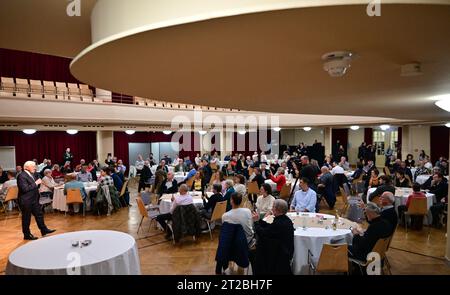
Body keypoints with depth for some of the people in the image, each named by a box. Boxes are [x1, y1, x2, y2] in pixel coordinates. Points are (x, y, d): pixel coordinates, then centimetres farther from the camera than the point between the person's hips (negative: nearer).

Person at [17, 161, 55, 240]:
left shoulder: (32, 174, 11)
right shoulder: (22, 176, -18)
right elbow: (25, 189, -26)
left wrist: (37, 189, 9)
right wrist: (35, 183, -23)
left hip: (34, 199, 9)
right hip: (26, 201, -9)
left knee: (39, 214, 14)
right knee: (26, 218, 4)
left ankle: (44, 230, 25)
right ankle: (27, 235, 17)